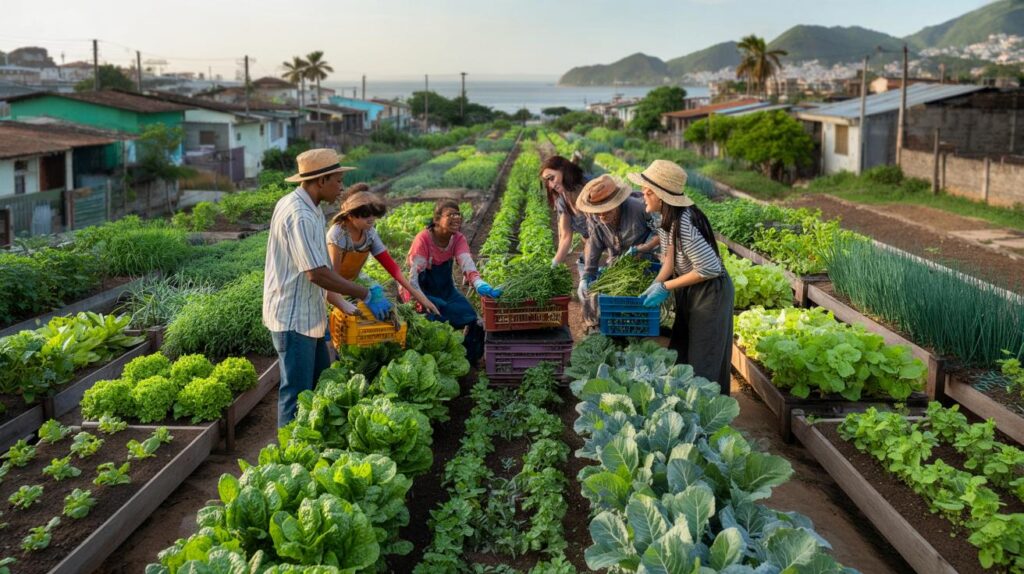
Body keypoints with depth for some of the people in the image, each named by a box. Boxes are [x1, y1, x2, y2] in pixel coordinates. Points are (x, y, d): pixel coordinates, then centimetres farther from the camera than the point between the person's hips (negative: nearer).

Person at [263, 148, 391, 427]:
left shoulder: (309, 208, 8)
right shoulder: (299, 216, -24)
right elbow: (317, 273, -28)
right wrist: (366, 295, -20)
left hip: (307, 314, 10)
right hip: (293, 318, -10)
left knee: (322, 382, 20)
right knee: (297, 391, -1)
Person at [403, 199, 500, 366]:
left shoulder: (459, 239, -6)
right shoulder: (423, 239, -20)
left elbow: (468, 265, -25)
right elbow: (414, 276, -25)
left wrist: (481, 286, -46)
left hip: (445, 289, 5)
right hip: (423, 291, -5)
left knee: (473, 322, -14)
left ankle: (469, 362, 8)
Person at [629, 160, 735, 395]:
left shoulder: (684, 224, -31)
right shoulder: (668, 217, -2)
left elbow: (709, 269, -30)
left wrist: (666, 286, -23)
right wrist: (656, 284, -11)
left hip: (710, 293, -9)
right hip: (689, 294, 9)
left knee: (703, 366, 0)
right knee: (681, 356, 17)